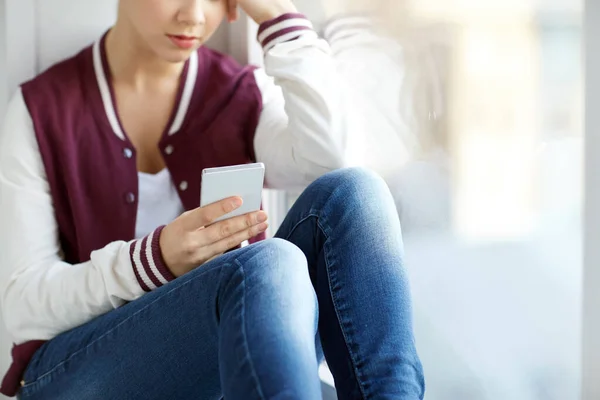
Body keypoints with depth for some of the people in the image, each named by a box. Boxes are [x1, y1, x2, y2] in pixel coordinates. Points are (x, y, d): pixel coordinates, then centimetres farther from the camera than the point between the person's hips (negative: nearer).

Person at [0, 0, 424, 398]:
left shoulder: (243, 94, 8)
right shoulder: (42, 108, 0)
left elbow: (324, 161, -16)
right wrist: (157, 259, -24)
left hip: (228, 360, 4)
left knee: (350, 193, -23)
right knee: (270, 269, -34)